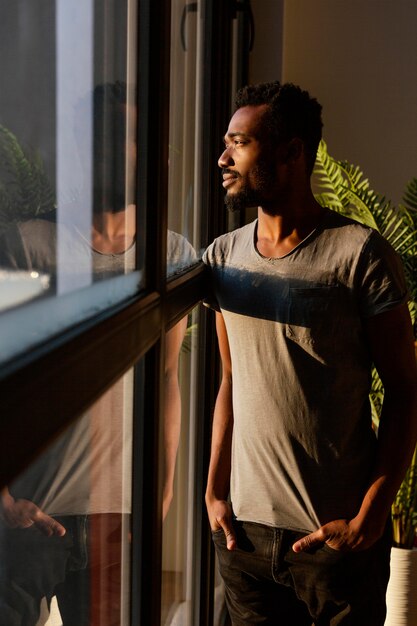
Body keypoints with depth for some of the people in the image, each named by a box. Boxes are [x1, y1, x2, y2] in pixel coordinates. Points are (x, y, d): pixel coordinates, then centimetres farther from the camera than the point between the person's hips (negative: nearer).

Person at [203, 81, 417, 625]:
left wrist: (369, 517, -13)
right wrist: (214, 490, 6)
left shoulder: (360, 253, -10)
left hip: (337, 533, -4)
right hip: (245, 525, 4)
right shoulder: (223, 256, 5)